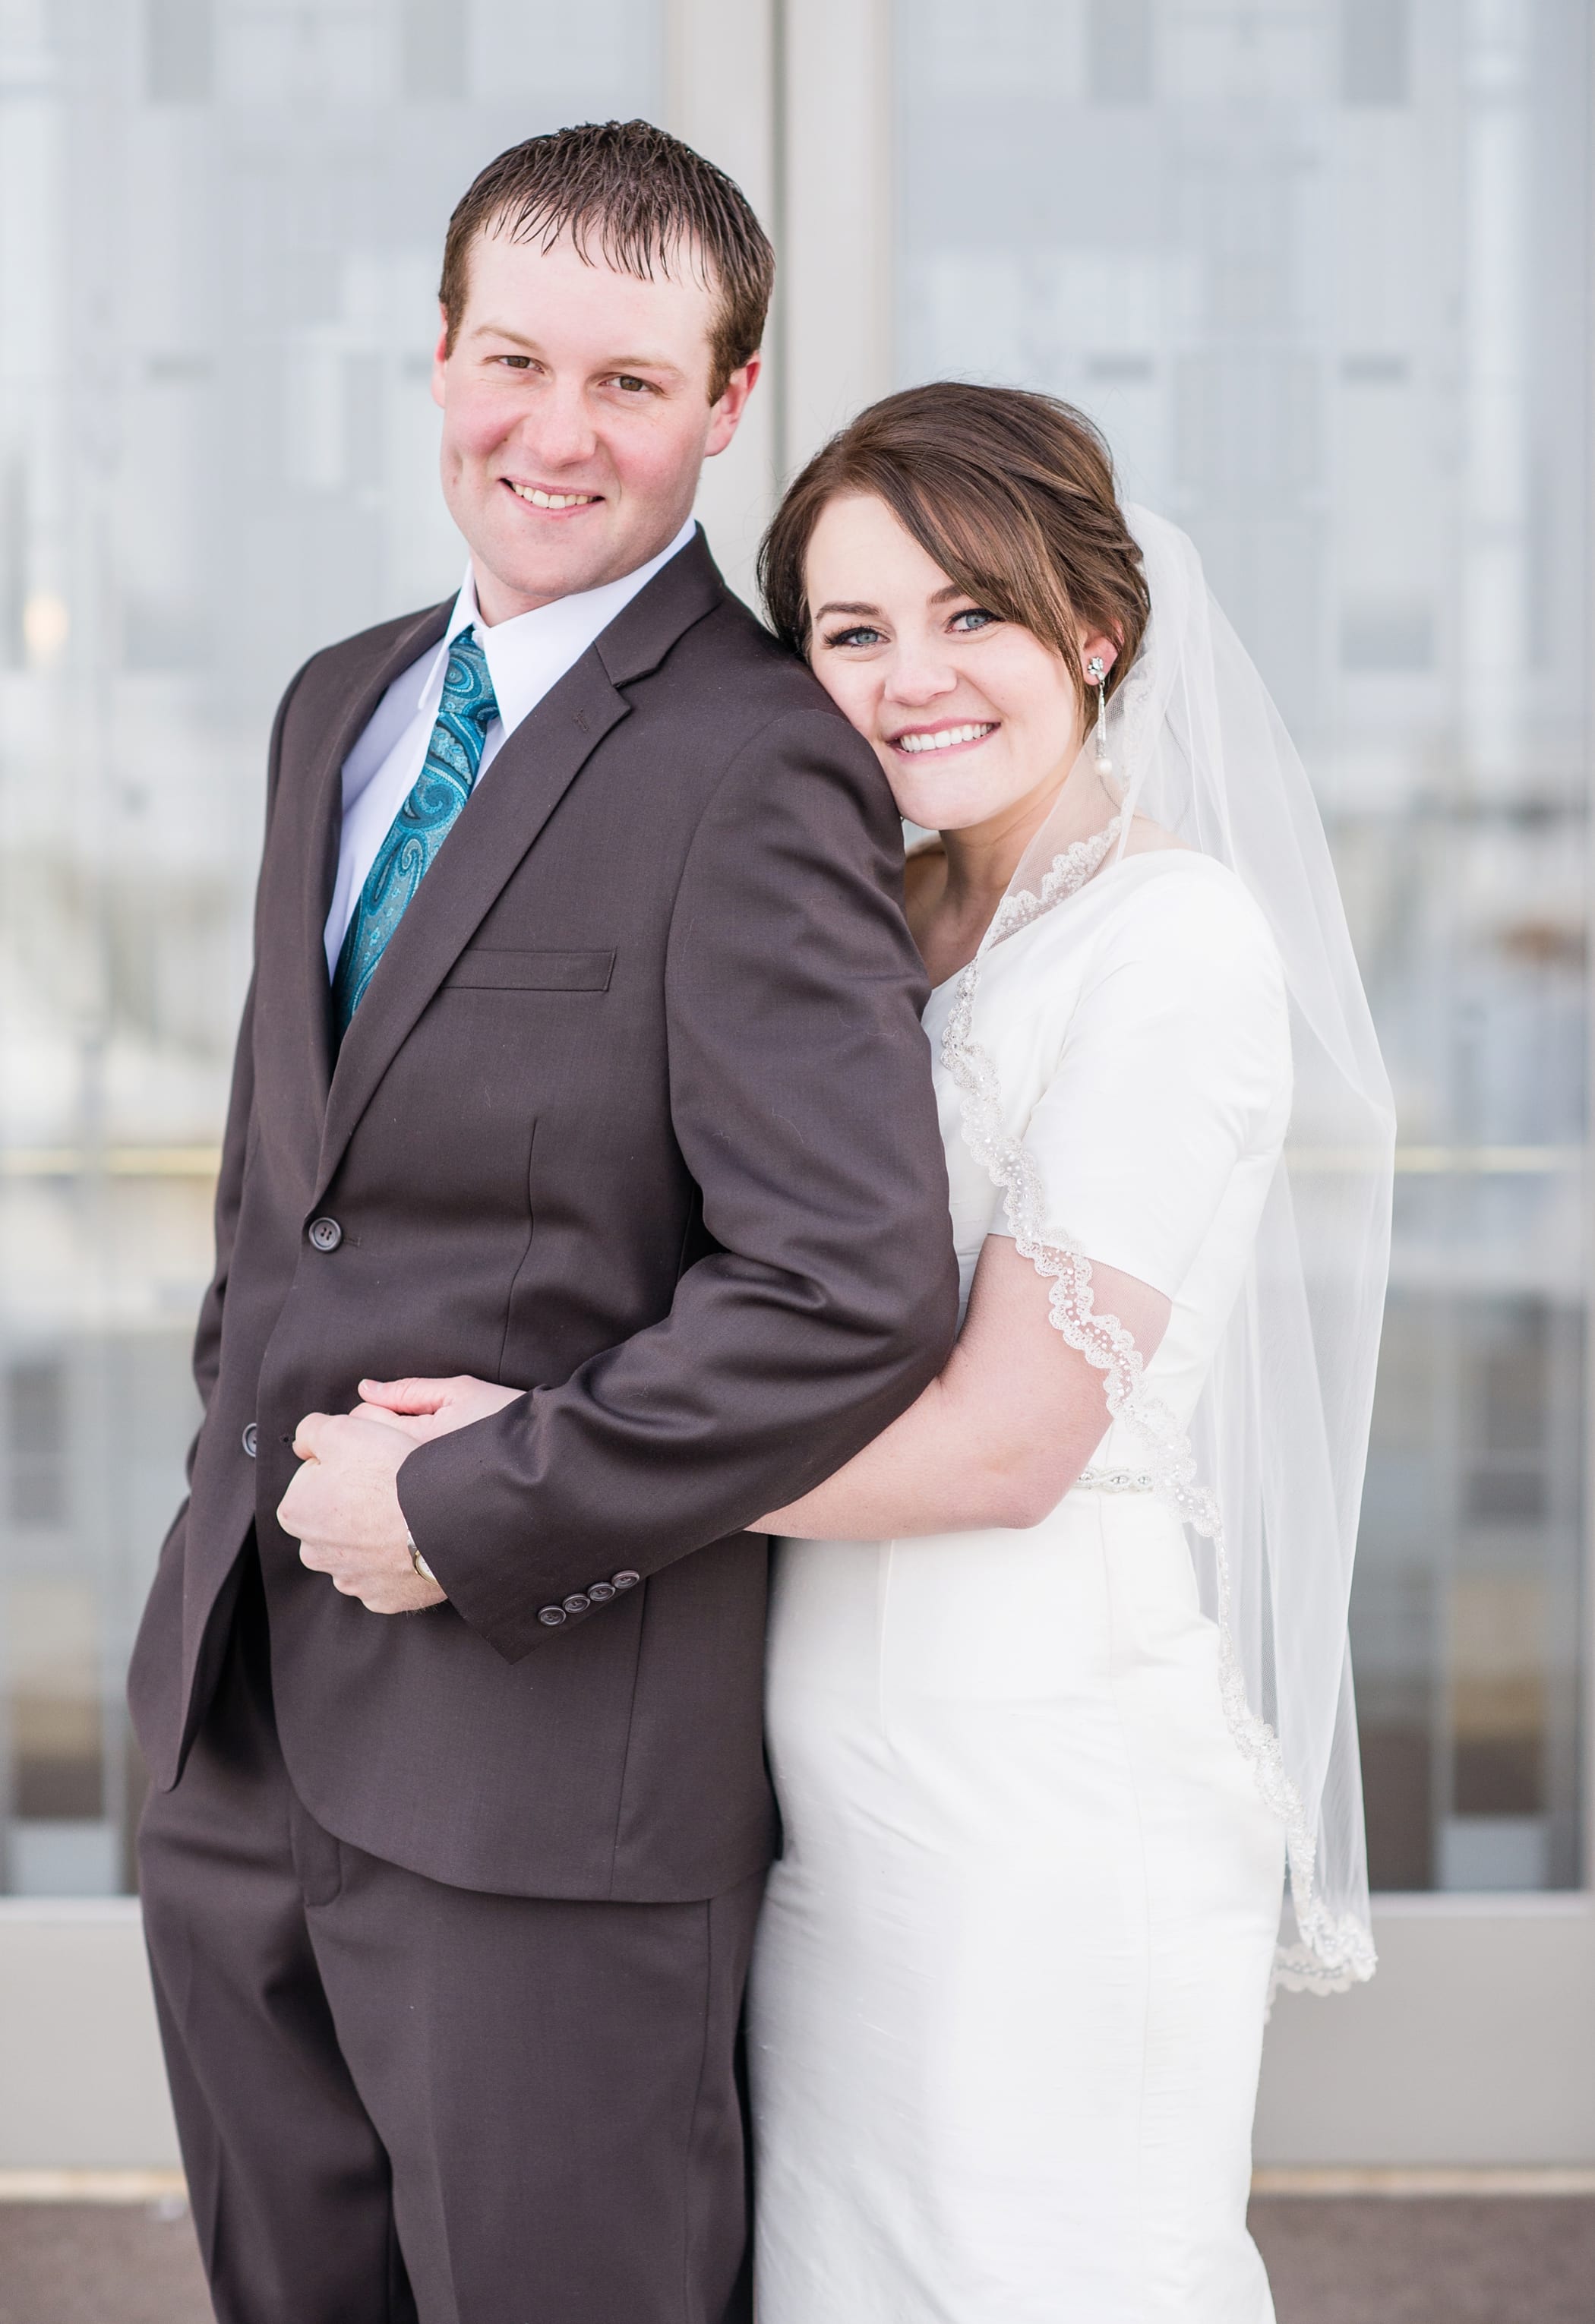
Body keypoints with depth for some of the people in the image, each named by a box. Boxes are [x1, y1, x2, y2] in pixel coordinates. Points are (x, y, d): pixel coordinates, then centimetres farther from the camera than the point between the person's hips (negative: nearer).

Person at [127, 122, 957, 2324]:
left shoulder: (757, 771, -14)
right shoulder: (343, 707, 12)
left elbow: (859, 1294, -23)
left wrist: (468, 1515, -17)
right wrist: (255, 1461, 10)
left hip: (547, 1752, -8)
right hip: (240, 1728, 8)